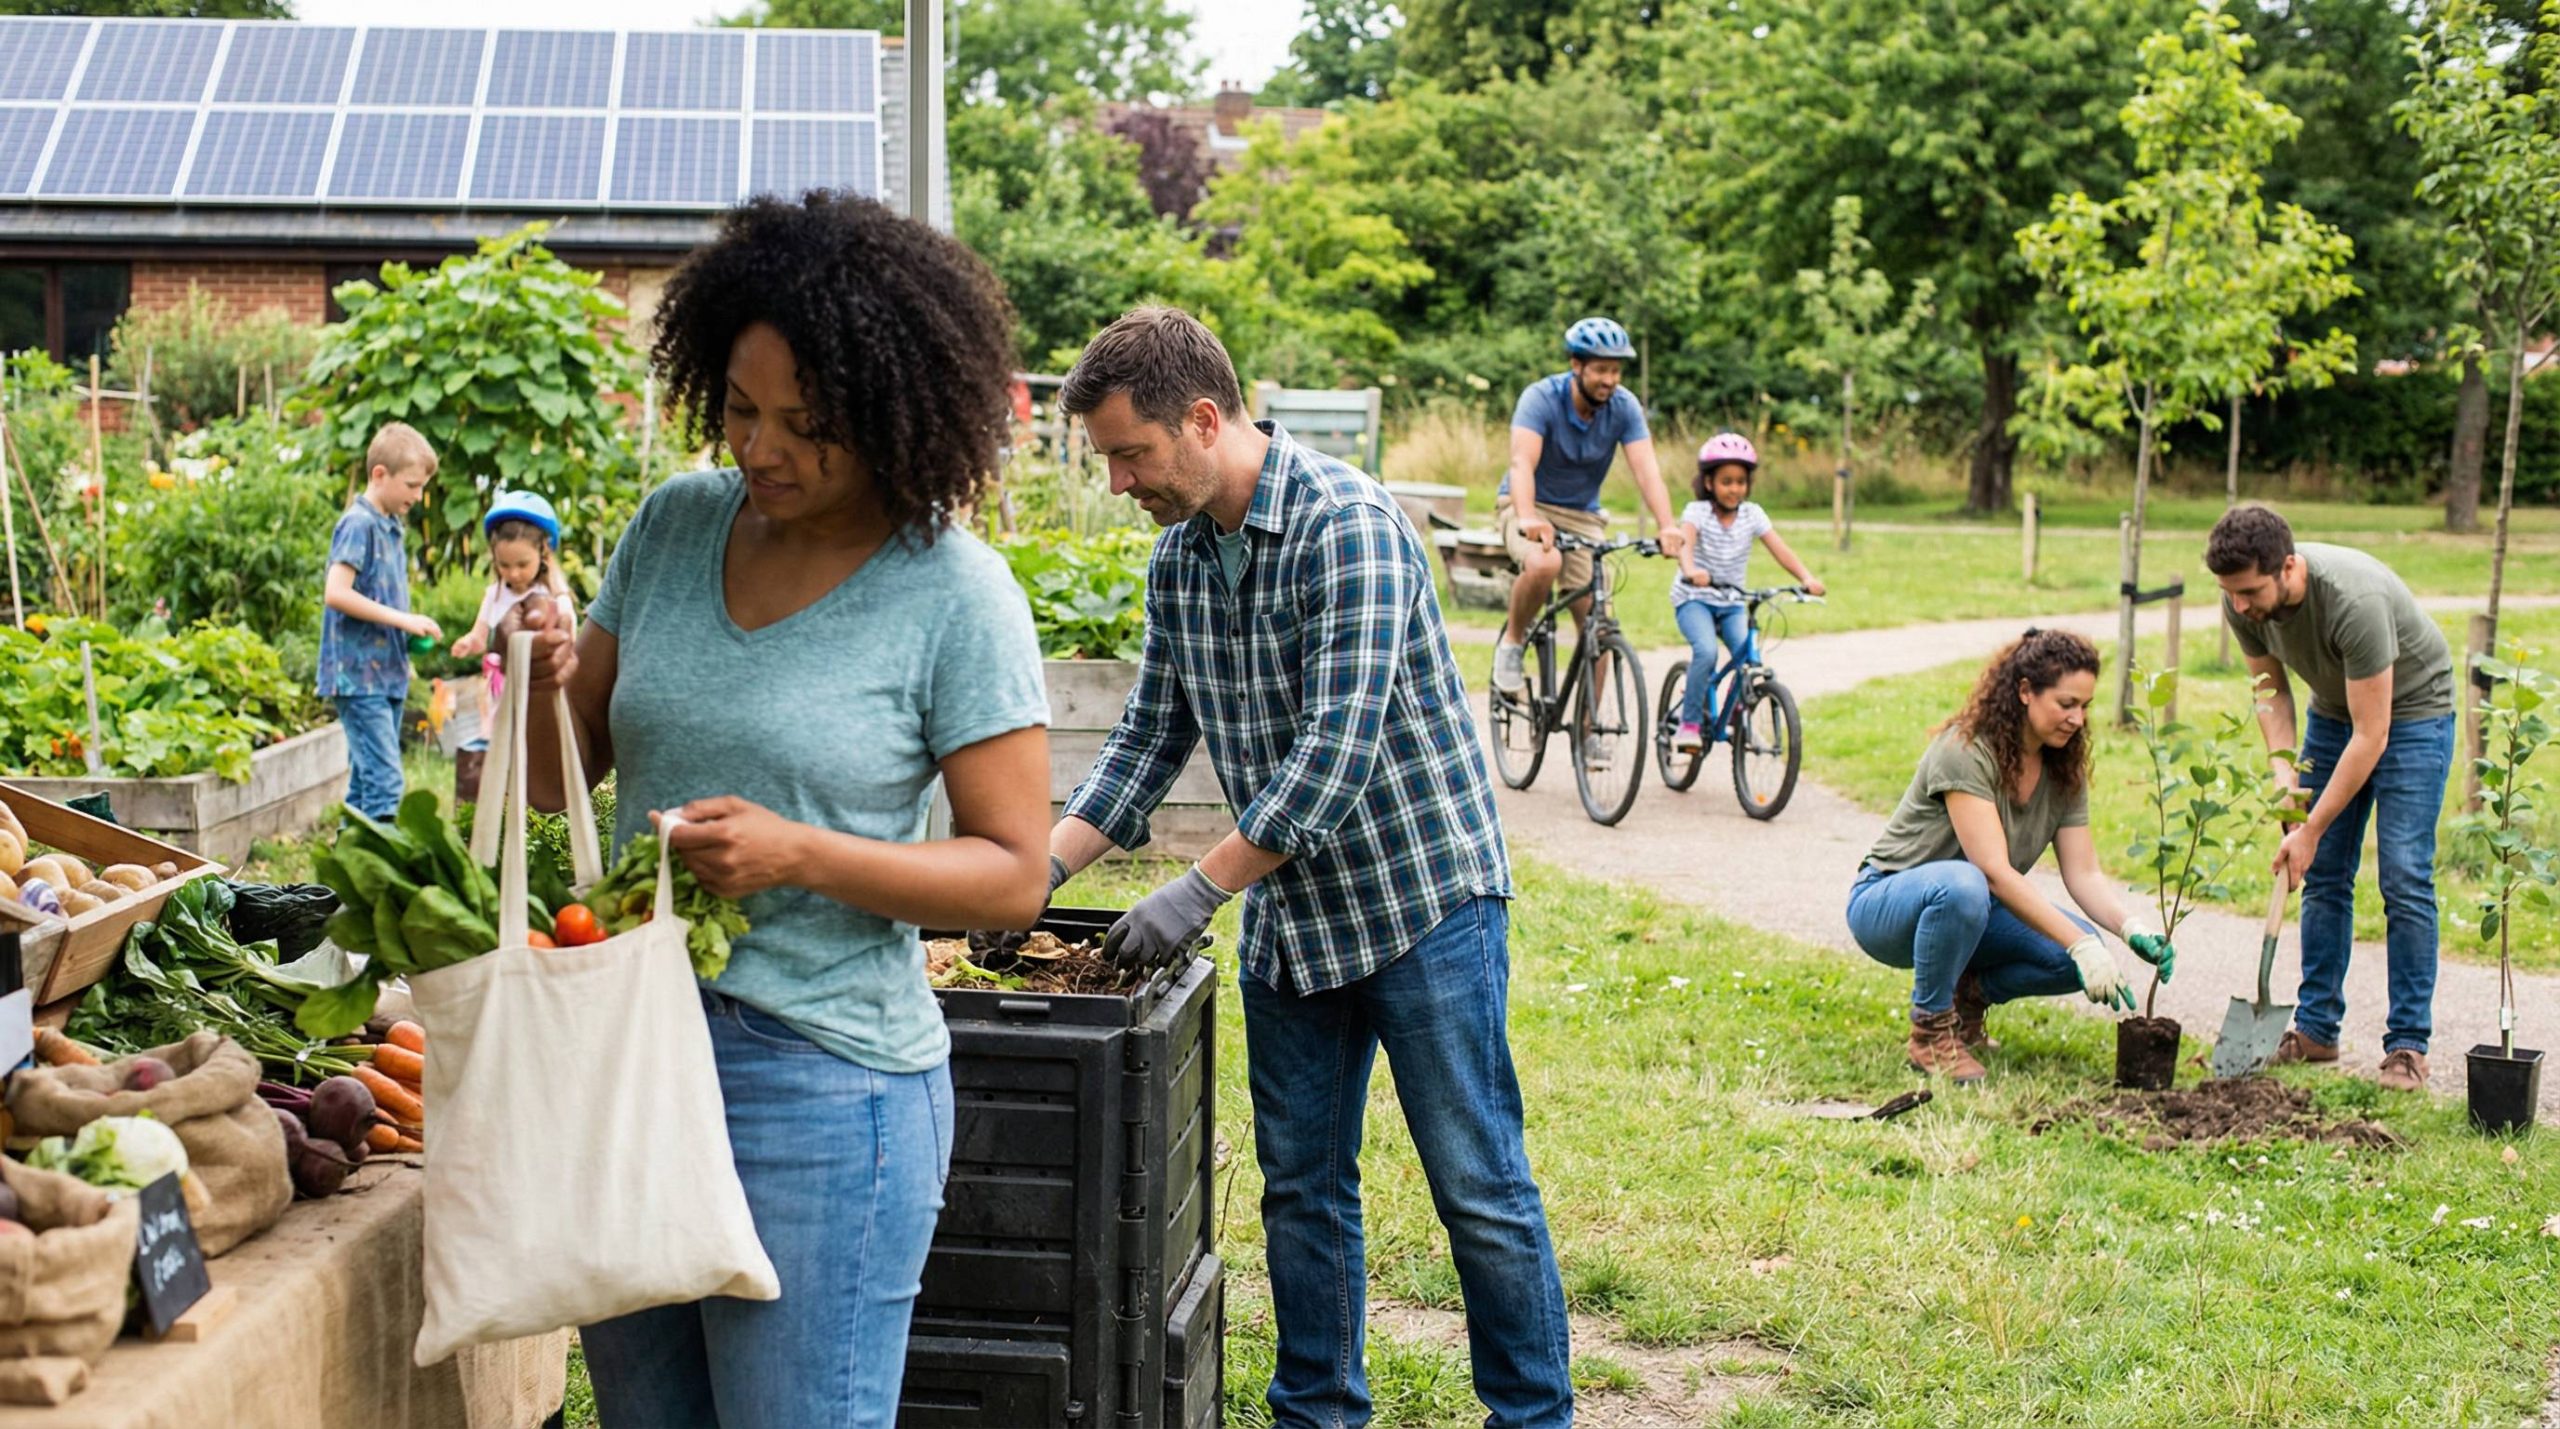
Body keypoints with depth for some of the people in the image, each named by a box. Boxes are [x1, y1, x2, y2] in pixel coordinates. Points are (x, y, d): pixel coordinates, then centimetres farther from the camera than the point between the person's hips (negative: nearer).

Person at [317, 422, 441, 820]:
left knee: (366, 783, 13)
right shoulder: (359, 524, -12)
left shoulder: (393, 529, 15)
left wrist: (411, 632, 9)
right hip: (359, 675, -9)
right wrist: (402, 619, -19)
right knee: (384, 782, -15)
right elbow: (336, 592, -21)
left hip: (387, 675, 9)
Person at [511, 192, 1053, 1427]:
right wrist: (549, 688, -11)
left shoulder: (954, 596, -10)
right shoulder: (673, 527, 6)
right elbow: (560, 781, 11)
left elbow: (1010, 874, -9)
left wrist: (798, 854, -22)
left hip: (822, 1086, -5)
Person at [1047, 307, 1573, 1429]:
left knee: (1479, 1188, 0)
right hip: (1288, 913, 7)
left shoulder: (1346, 524, -20)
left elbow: (1340, 747, -25)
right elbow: (1149, 738, 13)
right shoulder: (1179, 557, 6)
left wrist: (1198, 891, -23)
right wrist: (1044, 864, 1)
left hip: (1422, 896, -7)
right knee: (1302, 1187, 12)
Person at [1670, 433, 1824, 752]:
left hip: (1732, 603, 4)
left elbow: (1779, 548, -14)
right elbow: (1685, 541, -31)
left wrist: (1806, 577, -31)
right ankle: (1689, 723, -16)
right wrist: (1690, 570, -54)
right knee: (1706, 651, -29)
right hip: (1694, 598, -4)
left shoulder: (1752, 514, -2)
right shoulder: (1697, 511, -11)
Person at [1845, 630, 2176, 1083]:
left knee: (2077, 954, -20)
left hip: (1971, 910, 7)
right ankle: (1931, 1029, -21)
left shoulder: (2063, 772, -1)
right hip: (1887, 903, -7)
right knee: (1961, 884, -42)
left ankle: (1968, 992, 6)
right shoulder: (1964, 751, -25)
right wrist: (2080, 945, -37)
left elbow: (2084, 874, -5)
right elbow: (1995, 872, -32)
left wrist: (2132, 927, -25)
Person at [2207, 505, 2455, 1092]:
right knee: (2324, 875, 3)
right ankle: (2316, 1028, 11)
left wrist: (2312, 829, -29)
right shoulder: (2243, 603, -19)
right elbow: (2270, 688, 1)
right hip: (2332, 708, 6)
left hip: (2410, 708, -6)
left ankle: (2409, 1045, -8)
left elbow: (2371, 735, -33)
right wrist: (2283, 769, -15)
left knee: (2405, 878, -12)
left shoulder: (2355, 600, -39)